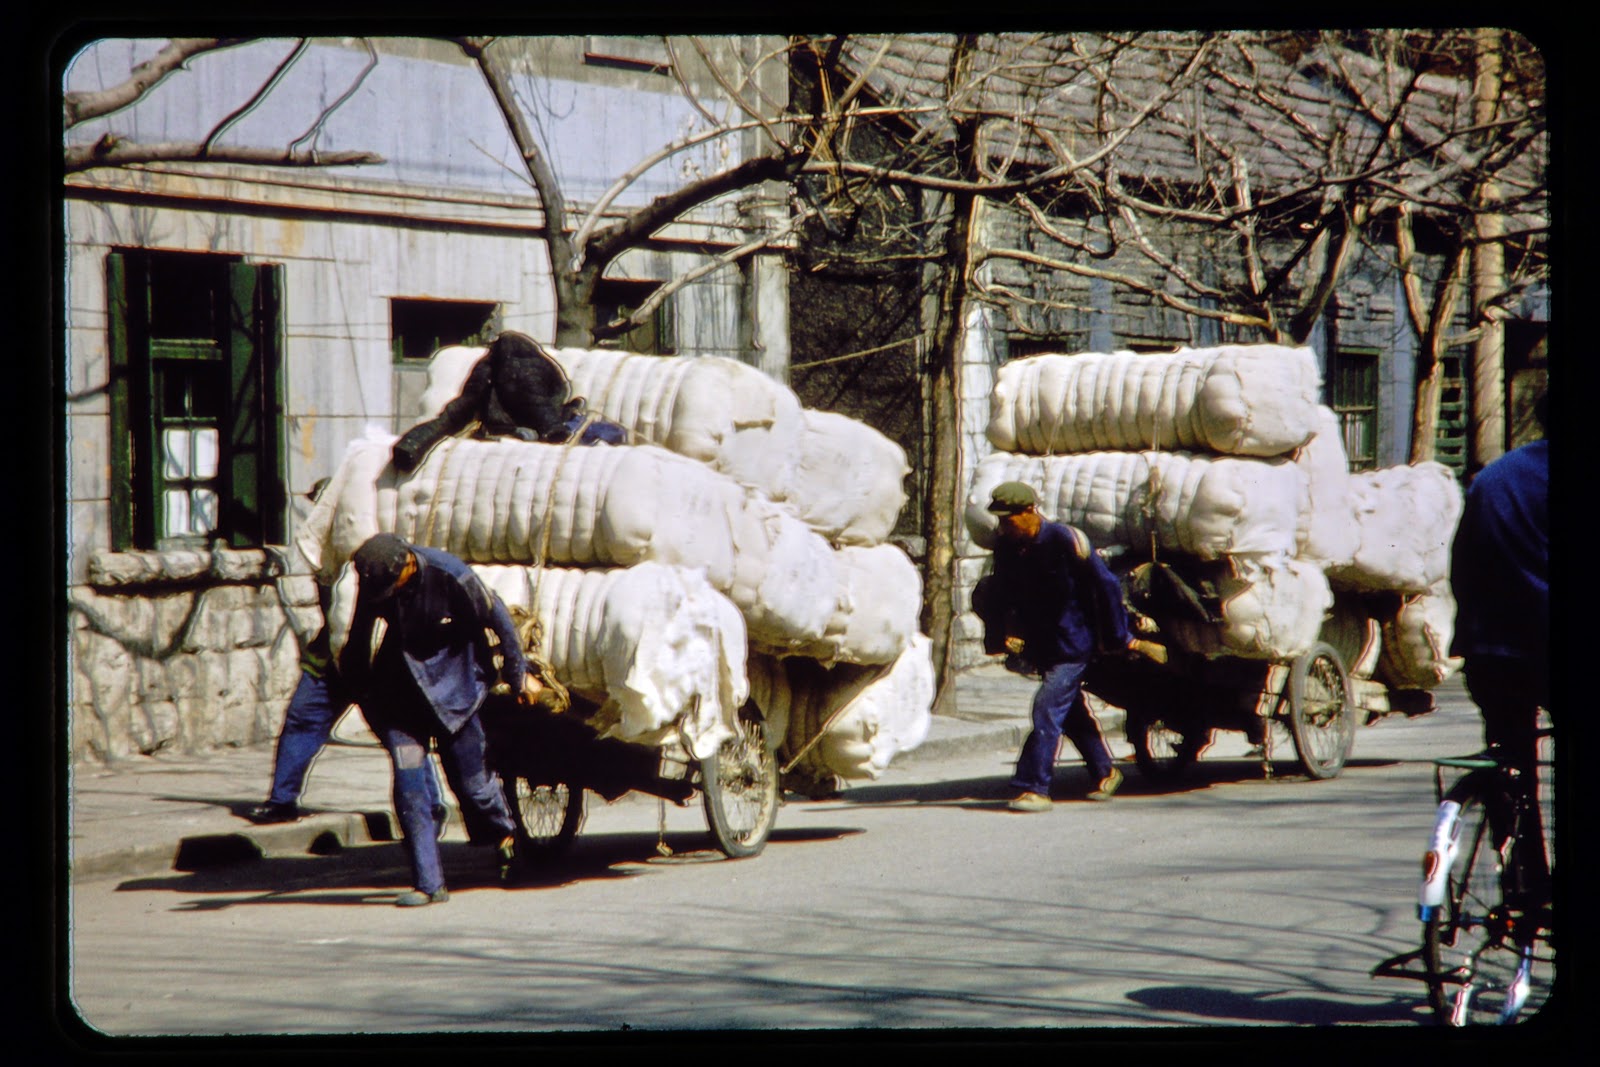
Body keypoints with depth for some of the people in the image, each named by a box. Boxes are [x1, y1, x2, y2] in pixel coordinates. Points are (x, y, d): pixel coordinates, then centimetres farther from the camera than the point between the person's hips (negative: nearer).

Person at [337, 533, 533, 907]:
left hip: (451, 684, -3)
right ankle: (429, 883, -4)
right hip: (399, 688, 3)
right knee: (408, 784, -8)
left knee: (471, 782, 5)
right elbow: (361, 633, 6)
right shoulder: (374, 579, -14)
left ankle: (505, 832, 38)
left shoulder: (451, 577, -25)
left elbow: (499, 620, -9)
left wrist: (517, 676, 0)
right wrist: (357, 685, 15)